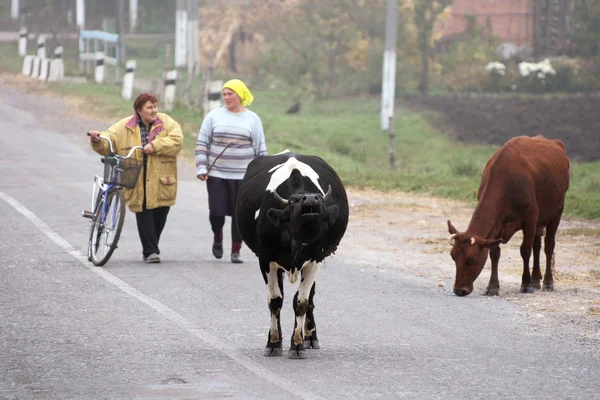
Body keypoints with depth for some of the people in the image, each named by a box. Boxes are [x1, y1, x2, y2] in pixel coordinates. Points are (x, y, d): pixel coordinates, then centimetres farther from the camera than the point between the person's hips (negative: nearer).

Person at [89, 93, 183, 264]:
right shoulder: (125, 127, 5)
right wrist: (98, 140, -21)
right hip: (138, 181, -1)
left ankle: (151, 248, 25)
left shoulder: (167, 123, 3)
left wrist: (155, 146, -19)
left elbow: (176, 141, -10)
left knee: (160, 215, 7)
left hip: (161, 181, 1)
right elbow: (108, 142, 1)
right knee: (144, 214, -7)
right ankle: (150, 251, -4)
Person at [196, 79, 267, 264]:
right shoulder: (214, 116, 4)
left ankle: (236, 252, 9)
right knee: (217, 212, -5)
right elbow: (202, 143, 4)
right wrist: (201, 168, -5)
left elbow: (260, 149, 6)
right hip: (217, 175, 0)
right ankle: (217, 239, 25)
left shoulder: (252, 119, 4)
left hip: (243, 176, 0)